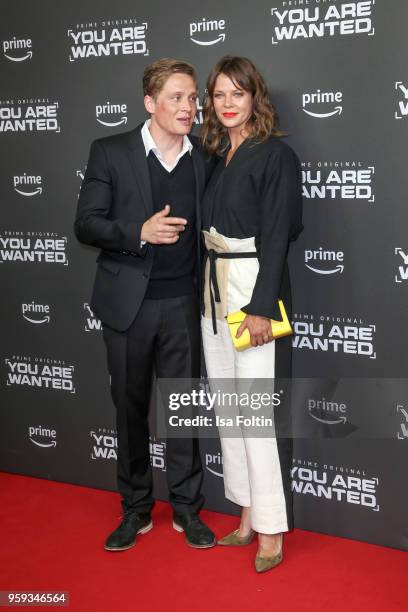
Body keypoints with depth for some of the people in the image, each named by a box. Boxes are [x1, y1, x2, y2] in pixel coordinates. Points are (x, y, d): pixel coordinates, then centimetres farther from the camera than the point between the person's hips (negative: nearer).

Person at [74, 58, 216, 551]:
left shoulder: (203, 160, 4)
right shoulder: (110, 153, -3)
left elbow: (204, 227, 9)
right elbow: (86, 225, -4)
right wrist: (140, 232, -20)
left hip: (182, 305, 1)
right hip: (128, 303, -1)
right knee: (130, 407, 10)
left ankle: (186, 509, 23)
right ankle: (136, 510, 26)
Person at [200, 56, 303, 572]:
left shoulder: (274, 154, -7)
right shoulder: (215, 157, 14)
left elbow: (277, 235, -13)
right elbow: (209, 227, 14)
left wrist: (261, 307, -19)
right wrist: (208, 292, 8)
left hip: (255, 290, -8)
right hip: (213, 292, 8)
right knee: (228, 408, 11)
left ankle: (272, 529, 7)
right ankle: (248, 516, 24)